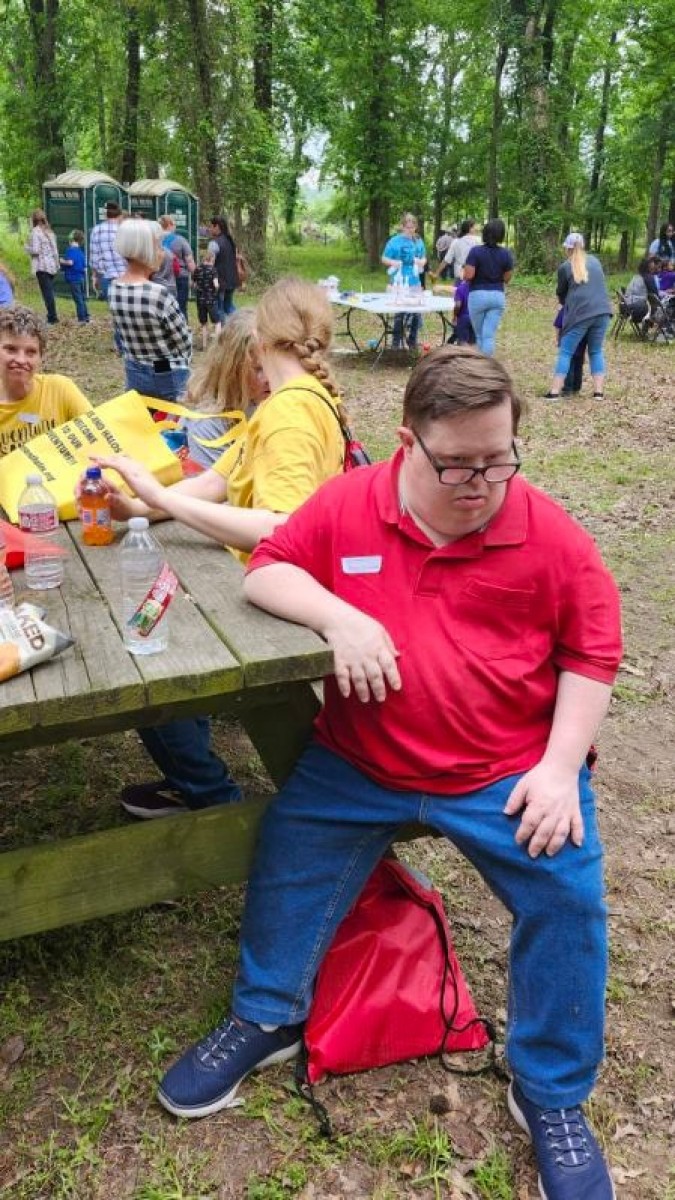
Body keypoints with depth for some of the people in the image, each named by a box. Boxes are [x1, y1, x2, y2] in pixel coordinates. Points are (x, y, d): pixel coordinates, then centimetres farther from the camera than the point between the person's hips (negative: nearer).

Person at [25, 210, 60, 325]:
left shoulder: (36, 231, -11)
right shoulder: (49, 231, 12)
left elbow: (35, 250, -17)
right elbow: (55, 249, 13)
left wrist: (27, 247, 3)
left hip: (42, 266, -7)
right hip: (52, 265, 8)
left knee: (47, 292, -6)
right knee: (49, 291, 14)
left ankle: (52, 317, -7)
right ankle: (52, 315, 18)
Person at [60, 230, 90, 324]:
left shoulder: (71, 250, -11)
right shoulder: (80, 251, 11)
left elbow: (70, 262, -23)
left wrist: (62, 261, -6)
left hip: (74, 278, -7)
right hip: (82, 278, 7)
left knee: (78, 299, -5)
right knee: (82, 299, 14)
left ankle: (82, 319, -5)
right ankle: (86, 317, 16)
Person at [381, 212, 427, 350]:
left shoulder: (418, 241, 7)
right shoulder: (395, 241, -5)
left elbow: (424, 258, 17)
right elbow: (384, 259, -1)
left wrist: (422, 262, -6)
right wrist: (393, 262, -21)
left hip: (414, 282, 4)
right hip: (399, 283, -4)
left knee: (416, 312, 5)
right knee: (400, 313, -1)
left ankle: (413, 341, 19)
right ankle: (397, 342, 11)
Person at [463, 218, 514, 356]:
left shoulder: (475, 251, -10)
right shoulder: (506, 254, 0)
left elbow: (468, 275, -14)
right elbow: (506, 278, 6)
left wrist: (464, 271, 7)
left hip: (478, 295, -2)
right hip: (498, 296, 2)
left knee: (480, 335, 13)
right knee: (489, 336, 0)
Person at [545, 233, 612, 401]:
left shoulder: (565, 267, 4)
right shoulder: (594, 260, 17)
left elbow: (560, 293, 15)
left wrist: (565, 302, 37)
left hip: (580, 313, -4)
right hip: (602, 311, 4)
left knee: (565, 352, 2)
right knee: (596, 351, 14)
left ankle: (554, 392, -3)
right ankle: (599, 391, 9)